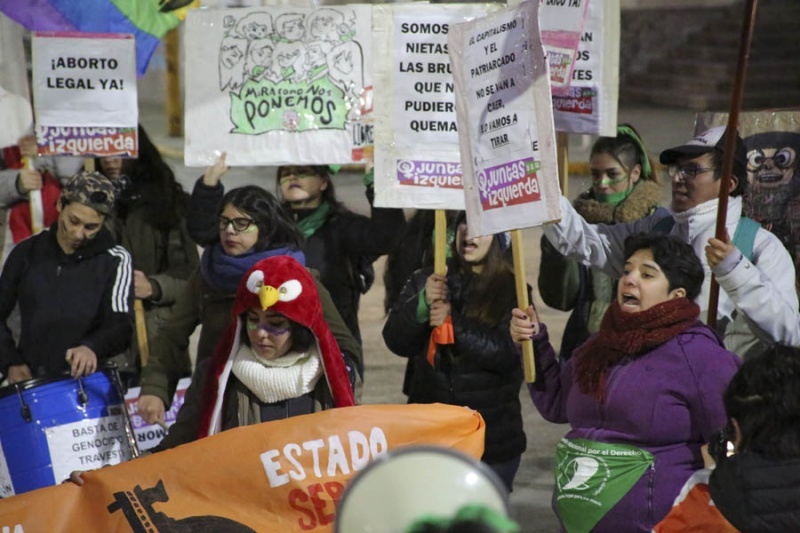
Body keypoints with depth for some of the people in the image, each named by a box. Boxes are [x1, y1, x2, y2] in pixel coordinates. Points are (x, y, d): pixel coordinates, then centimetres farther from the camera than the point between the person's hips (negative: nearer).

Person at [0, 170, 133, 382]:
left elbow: (121, 326, -14)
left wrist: (92, 347, -33)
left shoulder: (114, 260, -4)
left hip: (88, 381, -3)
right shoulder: (28, 252, 5)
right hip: (30, 381, 3)